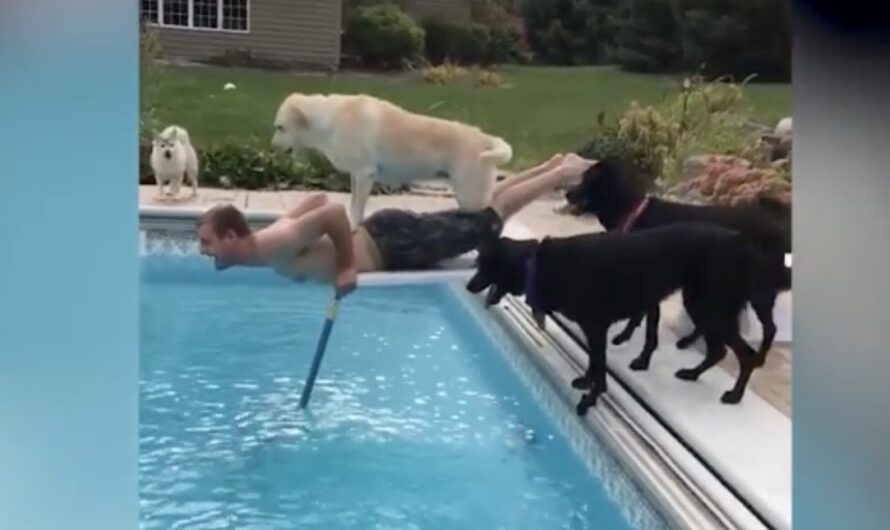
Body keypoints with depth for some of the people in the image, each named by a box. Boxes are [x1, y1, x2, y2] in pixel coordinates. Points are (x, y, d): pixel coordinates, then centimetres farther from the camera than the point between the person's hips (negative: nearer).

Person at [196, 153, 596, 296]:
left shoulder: (275, 246, -25)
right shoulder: (275, 235, 4)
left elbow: (335, 212, -35)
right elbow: (320, 200, 15)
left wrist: (346, 266, -25)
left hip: (395, 243, -8)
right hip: (383, 235, 8)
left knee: (488, 219, 2)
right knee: (480, 211, 17)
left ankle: (565, 173, 12)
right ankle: (555, 164, 25)